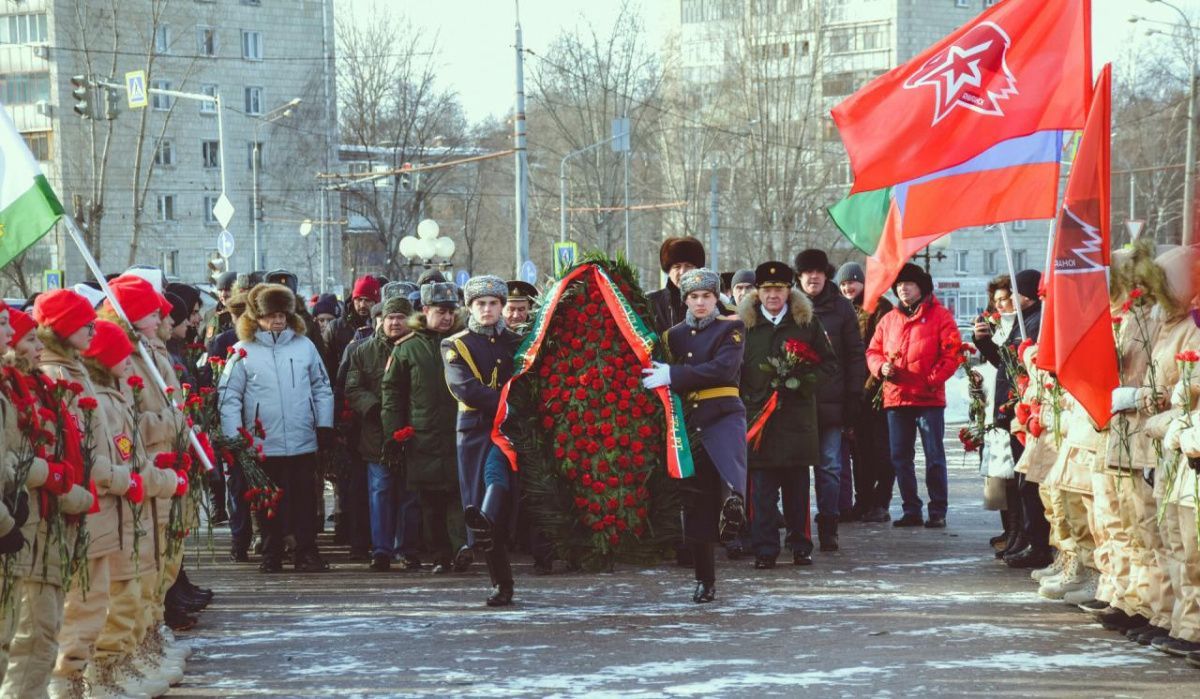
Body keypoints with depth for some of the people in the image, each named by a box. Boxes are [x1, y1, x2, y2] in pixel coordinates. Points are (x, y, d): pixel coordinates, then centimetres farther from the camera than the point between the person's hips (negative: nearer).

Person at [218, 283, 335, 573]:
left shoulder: (304, 346, 7)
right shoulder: (243, 351, -1)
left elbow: (322, 388, 12)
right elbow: (228, 397, -3)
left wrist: (325, 425, 6)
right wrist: (233, 437, -9)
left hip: (304, 441, 2)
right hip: (264, 445, -2)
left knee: (305, 501, 5)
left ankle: (307, 553, 12)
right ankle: (271, 556, 15)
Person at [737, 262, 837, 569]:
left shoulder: (807, 322, 8)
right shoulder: (744, 324, 6)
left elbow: (829, 363, 9)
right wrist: (745, 398, -3)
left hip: (798, 415, 1)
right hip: (758, 414, -1)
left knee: (797, 485, 5)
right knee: (762, 486, -4)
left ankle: (800, 546, 14)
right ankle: (764, 549, 0)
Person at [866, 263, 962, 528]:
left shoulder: (939, 316, 0)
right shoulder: (889, 320, 14)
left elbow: (952, 354, -6)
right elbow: (873, 351, 16)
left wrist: (933, 379, -15)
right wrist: (881, 367, -6)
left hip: (929, 398, -5)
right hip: (895, 397, 5)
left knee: (934, 457, -2)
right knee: (900, 457, 8)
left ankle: (937, 511, 2)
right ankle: (911, 510, 16)